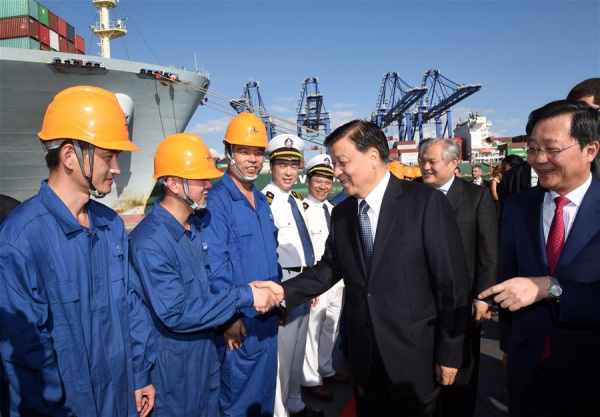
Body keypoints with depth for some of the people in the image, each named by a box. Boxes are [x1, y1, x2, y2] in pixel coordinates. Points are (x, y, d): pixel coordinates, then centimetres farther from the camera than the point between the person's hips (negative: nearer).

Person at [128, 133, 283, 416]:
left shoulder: (195, 225, 1)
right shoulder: (150, 241, -26)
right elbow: (175, 314, -28)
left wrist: (250, 290, -1)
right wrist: (245, 296, -26)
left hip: (206, 349, 7)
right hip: (173, 361, -7)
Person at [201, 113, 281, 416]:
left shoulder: (261, 201, 9)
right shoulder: (216, 200, -15)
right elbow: (214, 265, -19)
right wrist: (230, 317, -18)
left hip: (268, 317, 7)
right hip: (239, 322, -7)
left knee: (265, 393, 22)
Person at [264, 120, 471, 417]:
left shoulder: (426, 202, -14)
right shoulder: (341, 214, 2)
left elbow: (453, 282, -12)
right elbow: (329, 269, 6)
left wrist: (450, 353, -10)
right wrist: (281, 293, -8)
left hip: (415, 351, -4)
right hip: (363, 353, 5)